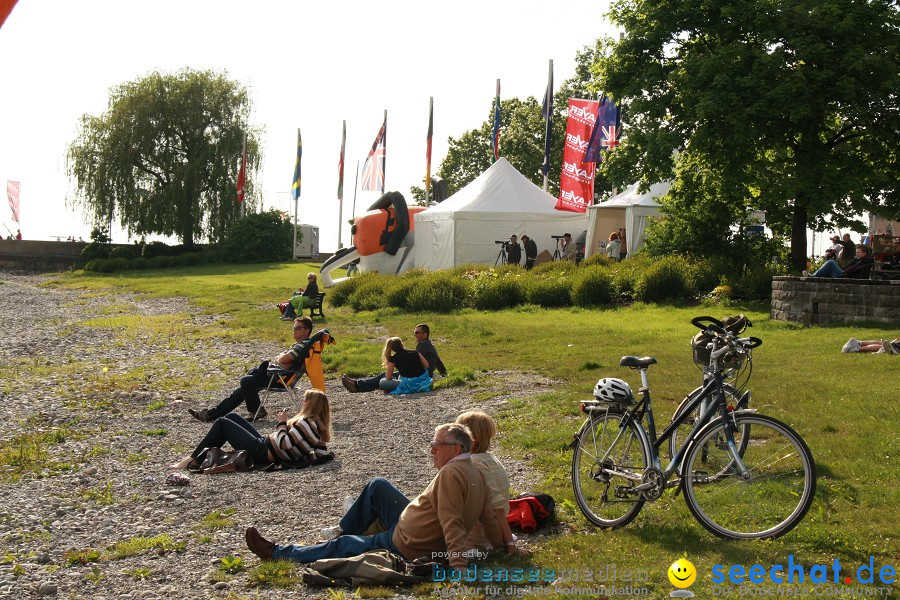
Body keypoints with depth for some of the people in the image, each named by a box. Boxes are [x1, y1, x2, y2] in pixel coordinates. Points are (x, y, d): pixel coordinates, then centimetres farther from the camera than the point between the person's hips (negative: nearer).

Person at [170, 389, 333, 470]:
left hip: (261, 452, -10)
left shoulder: (308, 423, -22)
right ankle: (198, 457, 18)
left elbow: (283, 443, -28)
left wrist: (282, 423, -13)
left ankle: (192, 460, 7)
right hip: (265, 443, 10)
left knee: (221, 423, 1)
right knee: (232, 416, 20)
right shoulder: (318, 426, 6)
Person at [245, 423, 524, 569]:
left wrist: (459, 565, -37)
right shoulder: (476, 474, 0)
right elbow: (488, 516, 3)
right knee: (377, 485, 18)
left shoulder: (451, 473, -29)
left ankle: (276, 553, 18)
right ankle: (343, 530, 35)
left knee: (341, 546, 3)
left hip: (406, 547, -9)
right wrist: (504, 544, 13)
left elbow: (452, 523, -34)